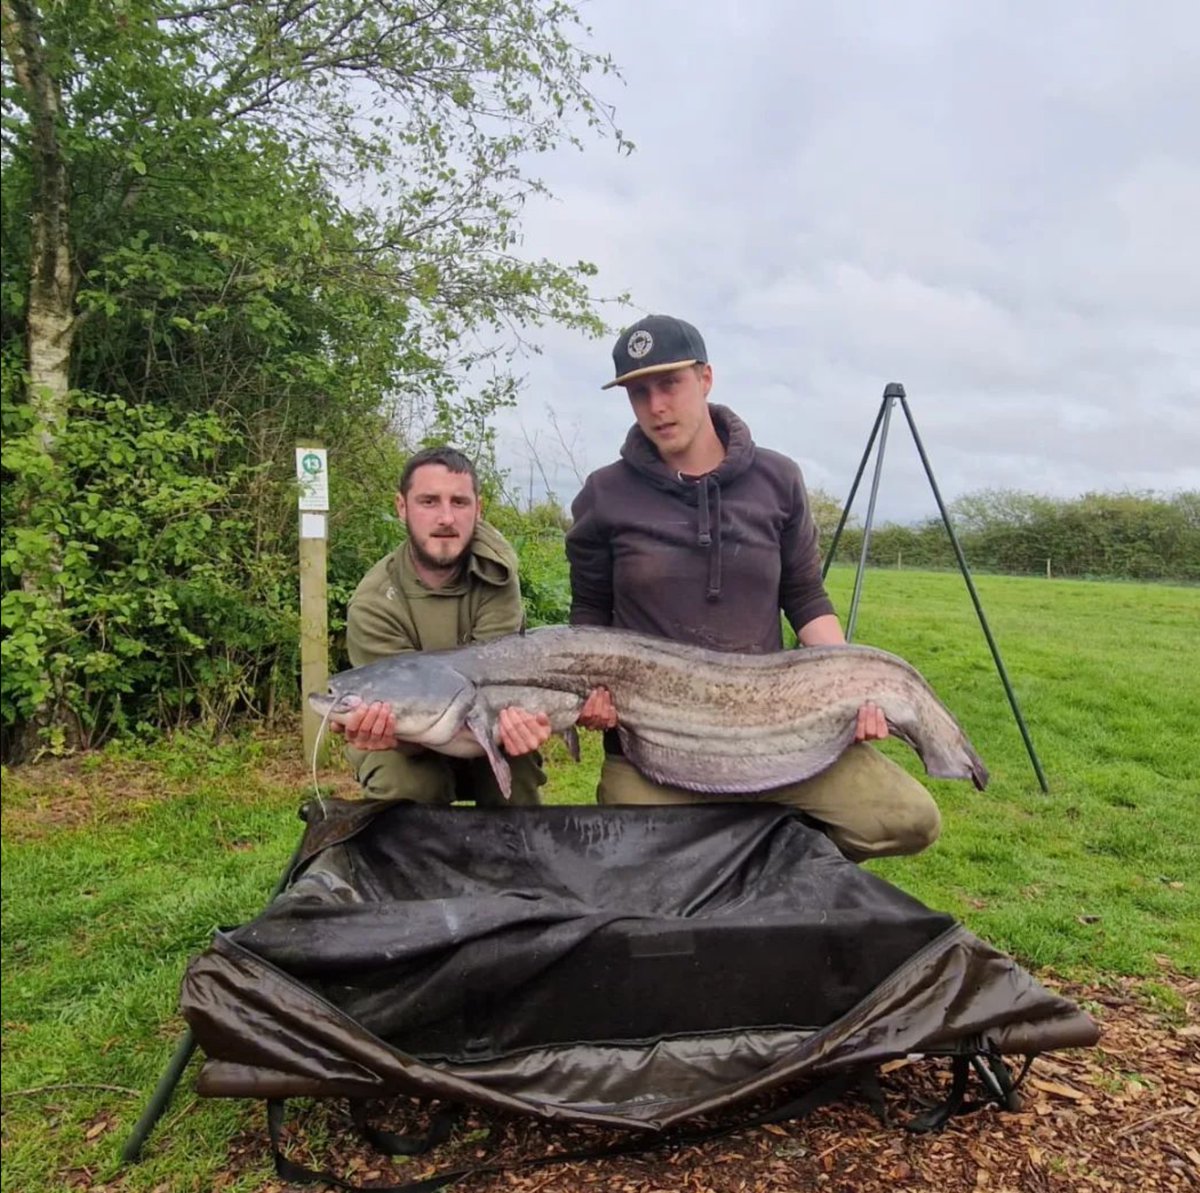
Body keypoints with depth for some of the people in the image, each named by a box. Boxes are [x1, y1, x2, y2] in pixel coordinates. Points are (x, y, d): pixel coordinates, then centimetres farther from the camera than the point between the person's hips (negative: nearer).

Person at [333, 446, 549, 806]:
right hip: (418, 745, -2)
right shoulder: (373, 603, -24)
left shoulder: (495, 564, -18)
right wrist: (384, 730, -54)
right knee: (404, 783, -30)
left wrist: (510, 714, -50)